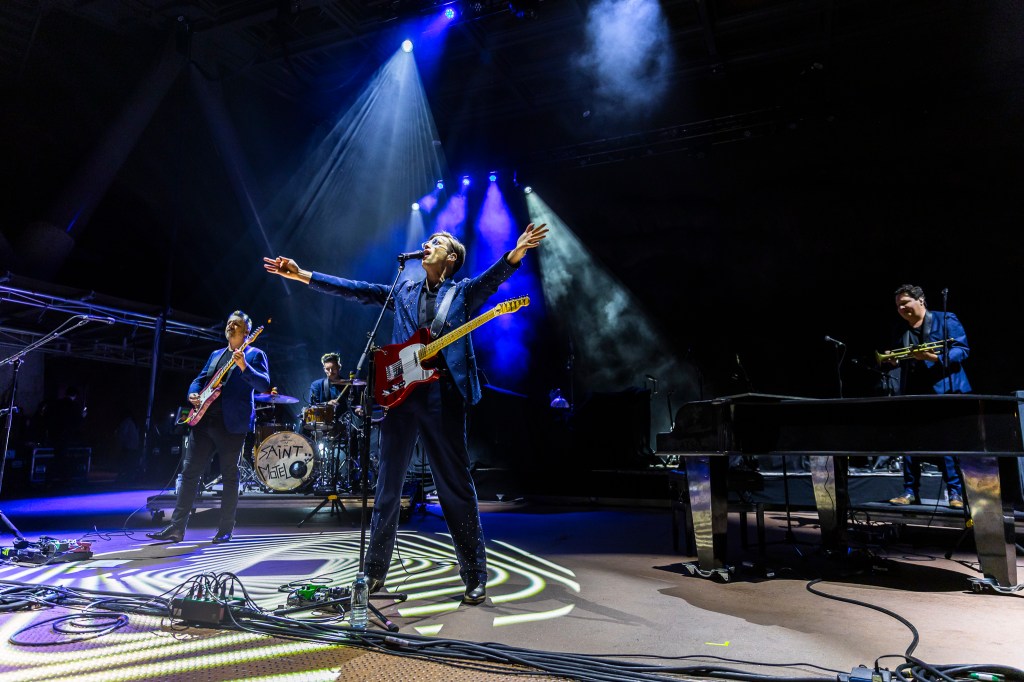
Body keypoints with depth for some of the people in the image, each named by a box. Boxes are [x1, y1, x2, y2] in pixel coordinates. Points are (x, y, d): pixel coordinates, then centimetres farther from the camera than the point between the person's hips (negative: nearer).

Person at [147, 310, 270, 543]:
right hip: (204, 420, 6)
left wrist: (244, 366, -26)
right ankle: (176, 528, 11)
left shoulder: (255, 354, 1)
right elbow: (199, 379, 23)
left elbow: (264, 385, -12)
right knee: (189, 472, 5)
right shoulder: (216, 355, 21)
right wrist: (193, 394, 1)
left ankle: (225, 531, 11)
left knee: (229, 476, 1)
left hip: (232, 423, -6)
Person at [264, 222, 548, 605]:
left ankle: (475, 578, 11)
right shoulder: (404, 292, 18)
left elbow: (492, 277, -11)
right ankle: (375, 570, 24)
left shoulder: (464, 292, 8)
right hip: (401, 396, 4)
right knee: (388, 486, 10)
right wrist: (303, 275, 12)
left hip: (444, 397, -4)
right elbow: (354, 289, 16)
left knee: (457, 488, 1)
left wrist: (515, 255, -31)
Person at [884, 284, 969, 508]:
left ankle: (956, 493, 4)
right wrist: (893, 361, -1)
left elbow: (962, 349, -8)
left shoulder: (946, 320, 1)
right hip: (912, 393, 5)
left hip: (943, 391, -5)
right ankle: (910, 492, 9)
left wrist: (934, 357, -22)